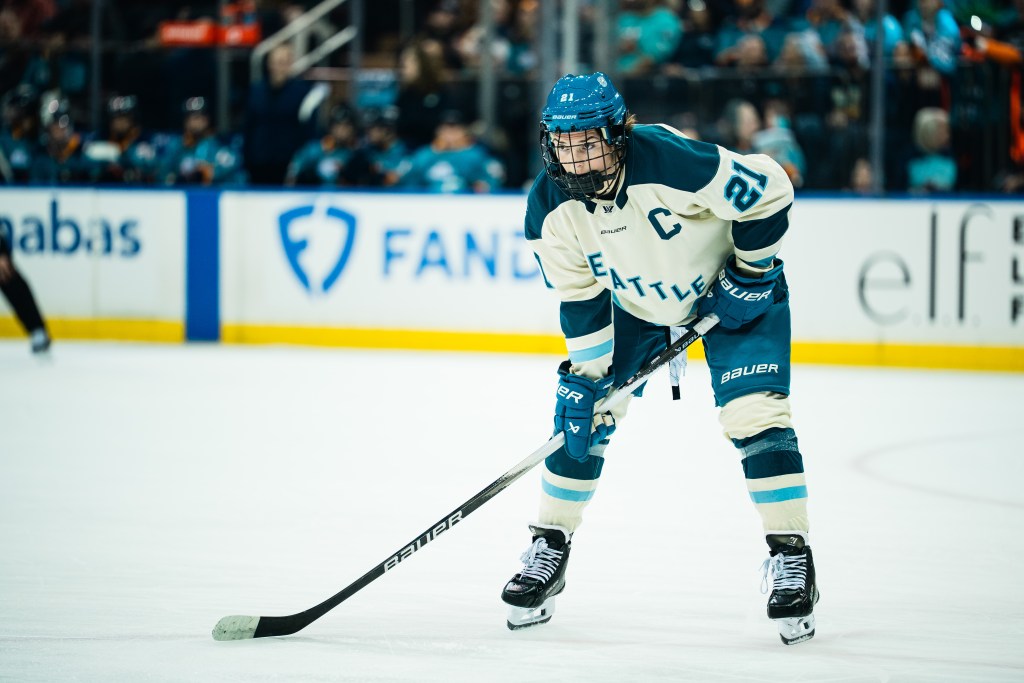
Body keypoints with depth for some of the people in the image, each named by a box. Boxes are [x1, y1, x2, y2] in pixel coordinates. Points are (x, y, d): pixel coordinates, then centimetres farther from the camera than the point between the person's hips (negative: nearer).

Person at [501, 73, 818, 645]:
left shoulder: (671, 160, -36)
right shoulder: (552, 207, -19)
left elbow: (769, 190, -26)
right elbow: (579, 298, -7)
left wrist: (751, 274, -19)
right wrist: (585, 376, -11)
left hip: (729, 287, -5)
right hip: (634, 301, 5)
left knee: (755, 414, -18)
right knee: (583, 413, -2)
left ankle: (791, 556, -8)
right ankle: (550, 550, 12)